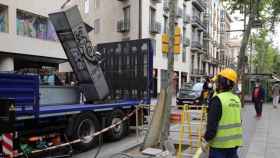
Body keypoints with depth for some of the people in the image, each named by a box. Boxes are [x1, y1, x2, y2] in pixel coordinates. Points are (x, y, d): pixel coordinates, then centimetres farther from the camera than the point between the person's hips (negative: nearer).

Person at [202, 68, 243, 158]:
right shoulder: (237, 99, 6)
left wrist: (206, 140, -9)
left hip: (220, 144, -7)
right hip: (234, 142, 7)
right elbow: (238, 121, 15)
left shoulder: (217, 99, -18)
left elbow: (212, 124, -19)